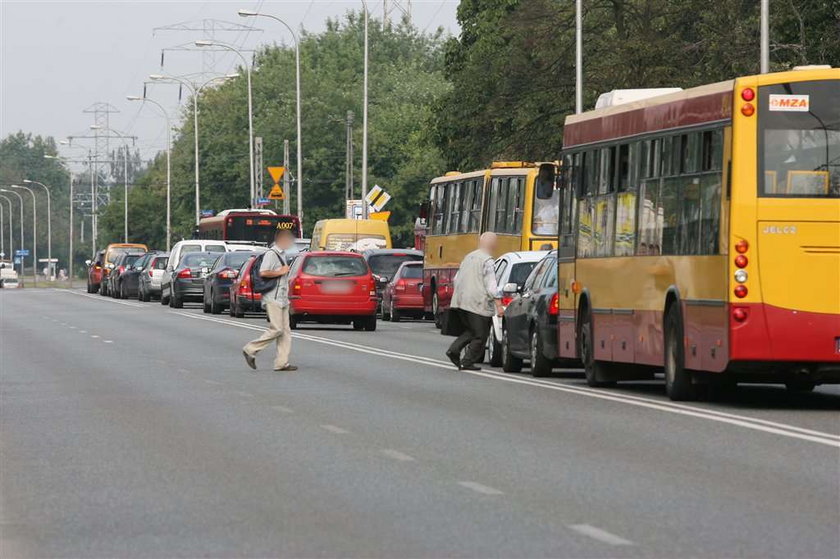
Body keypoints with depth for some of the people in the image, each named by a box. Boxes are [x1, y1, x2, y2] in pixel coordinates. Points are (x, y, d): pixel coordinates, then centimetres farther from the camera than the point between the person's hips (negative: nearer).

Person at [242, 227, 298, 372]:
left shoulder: (282, 254, 19)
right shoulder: (271, 253, -12)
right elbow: (263, 273, -23)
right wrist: (281, 272, -15)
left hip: (282, 299, 10)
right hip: (273, 299, -10)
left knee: (285, 331, 4)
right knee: (276, 329, -12)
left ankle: (282, 363, 3)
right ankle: (250, 350, -3)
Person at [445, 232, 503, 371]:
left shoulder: (468, 257, 16)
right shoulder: (487, 261, -10)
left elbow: (457, 279, 23)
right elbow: (491, 286, -16)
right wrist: (499, 305, -16)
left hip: (461, 301, 8)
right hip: (478, 304, -8)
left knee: (470, 331, 21)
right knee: (480, 336, 2)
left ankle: (454, 349, 2)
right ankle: (467, 362, -1)